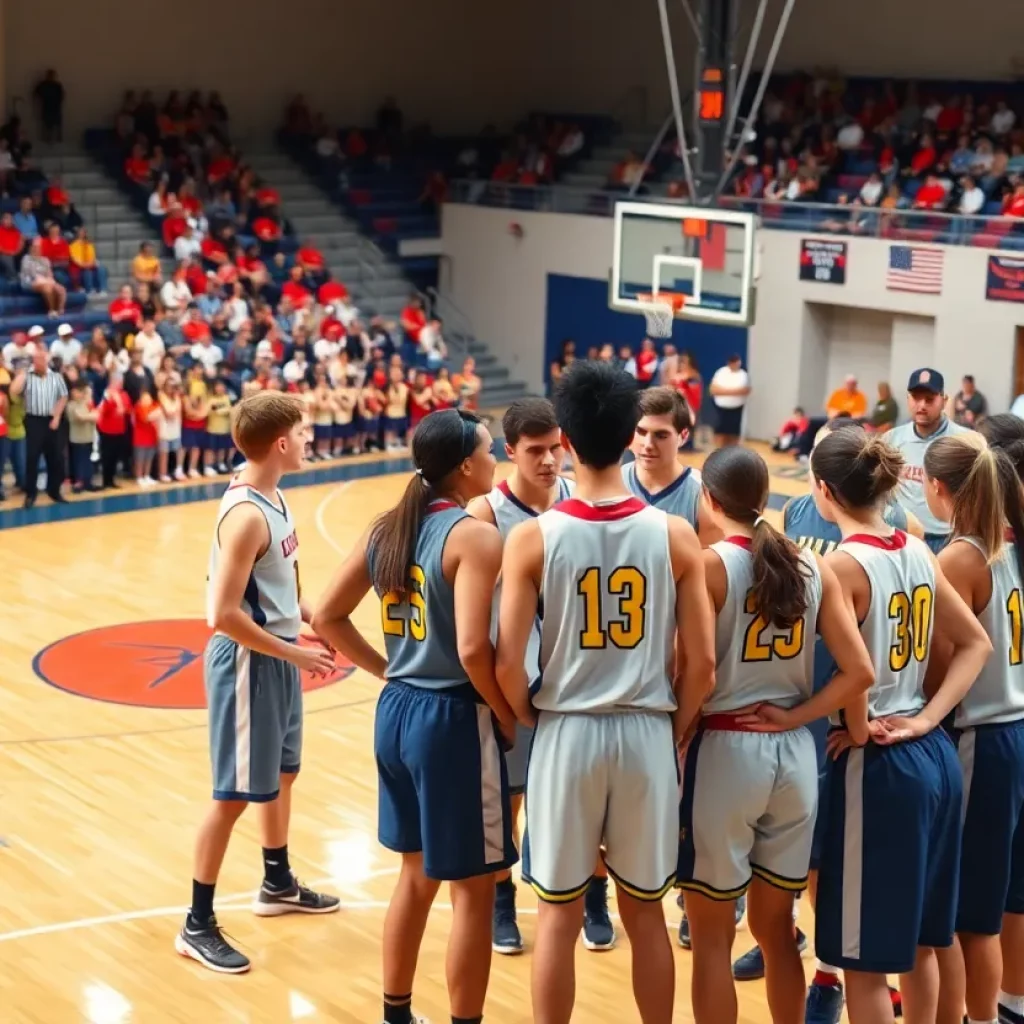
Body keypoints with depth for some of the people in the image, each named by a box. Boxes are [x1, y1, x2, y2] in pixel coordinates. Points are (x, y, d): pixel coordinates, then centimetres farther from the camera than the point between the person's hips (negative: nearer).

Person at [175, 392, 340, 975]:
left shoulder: (273, 498, 5)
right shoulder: (247, 515, -24)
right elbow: (224, 615, -26)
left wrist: (315, 617, 3)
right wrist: (296, 653, -20)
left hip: (277, 658, 10)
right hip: (249, 663, -10)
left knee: (282, 773, 23)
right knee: (235, 794, -1)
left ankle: (278, 885, 42)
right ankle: (198, 925, 9)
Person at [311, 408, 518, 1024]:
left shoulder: (387, 528, 6)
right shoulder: (475, 536, -16)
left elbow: (329, 618, 10)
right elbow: (472, 649, -25)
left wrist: (388, 671, 14)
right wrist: (508, 716, -10)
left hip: (398, 712, 8)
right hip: (454, 719, -8)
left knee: (417, 874, 22)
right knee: (473, 889, 6)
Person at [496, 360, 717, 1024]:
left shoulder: (533, 537, -10)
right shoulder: (675, 535, -6)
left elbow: (508, 665, -10)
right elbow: (702, 661, -4)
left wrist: (533, 721, 8)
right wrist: (675, 729, 11)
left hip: (567, 733, -1)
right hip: (646, 733, 1)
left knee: (559, 916, 11)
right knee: (646, 914, 15)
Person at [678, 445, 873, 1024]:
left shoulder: (711, 564, -10)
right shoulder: (815, 567, 4)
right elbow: (860, 672, 0)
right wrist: (793, 717, 2)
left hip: (726, 750, -5)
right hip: (795, 754, 5)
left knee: (712, 938, 7)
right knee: (777, 930, 18)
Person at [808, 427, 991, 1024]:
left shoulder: (845, 564, -15)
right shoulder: (918, 551, 6)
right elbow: (976, 644, 11)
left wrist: (860, 732, -6)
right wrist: (926, 718, 3)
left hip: (879, 766, -8)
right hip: (934, 756, 8)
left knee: (867, 956, 3)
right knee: (919, 940, 20)